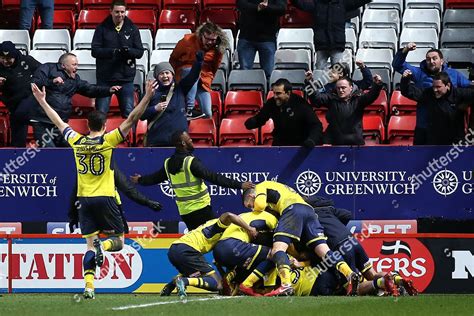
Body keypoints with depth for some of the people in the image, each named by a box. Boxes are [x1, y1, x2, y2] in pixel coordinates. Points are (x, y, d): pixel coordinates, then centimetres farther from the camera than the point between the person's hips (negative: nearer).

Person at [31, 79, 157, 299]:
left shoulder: (76, 141, 2)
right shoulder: (108, 140, -7)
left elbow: (58, 122, 15)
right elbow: (132, 120, -12)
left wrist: (42, 101, 27)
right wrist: (147, 97, -13)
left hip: (84, 200, 3)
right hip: (105, 199, -3)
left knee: (90, 245, 5)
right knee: (118, 241, 6)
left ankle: (88, 287, -10)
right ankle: (102, 246, -30)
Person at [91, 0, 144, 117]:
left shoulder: (132, 29, 6)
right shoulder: (102, 28, 2)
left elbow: (140, 52, 4)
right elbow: (95, 51, -5)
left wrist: (129, 51, -19)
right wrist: (112, 52, -22)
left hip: (126, 77, 1)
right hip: (105, 77, -1)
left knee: (128, 112, 3)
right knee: (101, 112, 1)